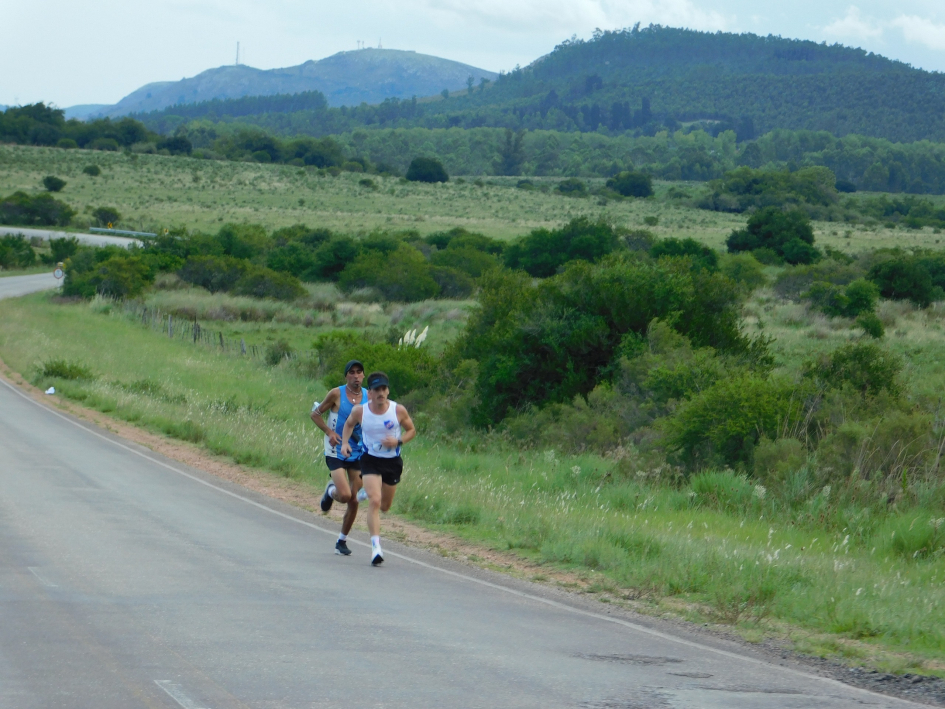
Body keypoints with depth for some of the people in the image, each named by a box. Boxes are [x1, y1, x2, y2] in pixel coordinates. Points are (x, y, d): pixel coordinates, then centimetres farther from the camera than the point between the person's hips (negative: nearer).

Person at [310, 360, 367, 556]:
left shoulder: (369, 397, 1)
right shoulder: (337, 394, -8)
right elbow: (315, 413, 0)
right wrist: (329, 432, -14)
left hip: (358, 453, 3)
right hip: (336, 452, -3)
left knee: (354, 501, 2)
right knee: (345, 495, -18)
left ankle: (342, 540, 19)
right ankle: (330, 490, 19)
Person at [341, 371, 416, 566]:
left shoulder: (399, 411, -12)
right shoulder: (360, 411, -10)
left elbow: (411, 430, 3)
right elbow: (349, 424, 12)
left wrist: (398, 441, -16)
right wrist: (345, 442, -5)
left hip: (393, 462, 2)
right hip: (370, 460, -2)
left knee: (384, 506, 17)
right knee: (374, 501, -20)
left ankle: (366, 491, 54)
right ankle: (376, 546, -21)